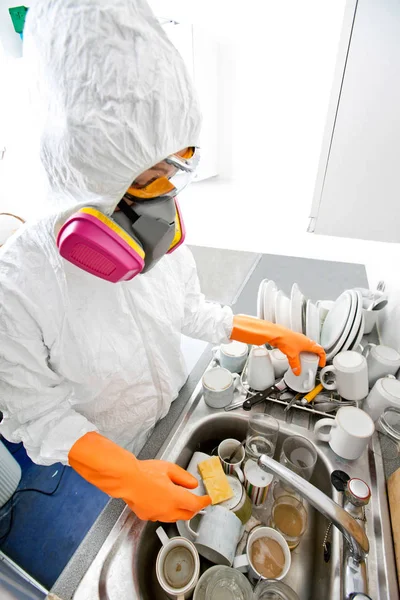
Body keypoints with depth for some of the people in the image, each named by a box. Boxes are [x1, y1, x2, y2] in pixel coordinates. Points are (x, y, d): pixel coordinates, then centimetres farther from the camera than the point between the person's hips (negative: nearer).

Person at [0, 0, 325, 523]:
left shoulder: (162, 242, -19)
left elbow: (195, 314, -4)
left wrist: (277, 335, -6)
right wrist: (126, 476, -34)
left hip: (178, 416, 4)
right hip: (101, 461, -3)